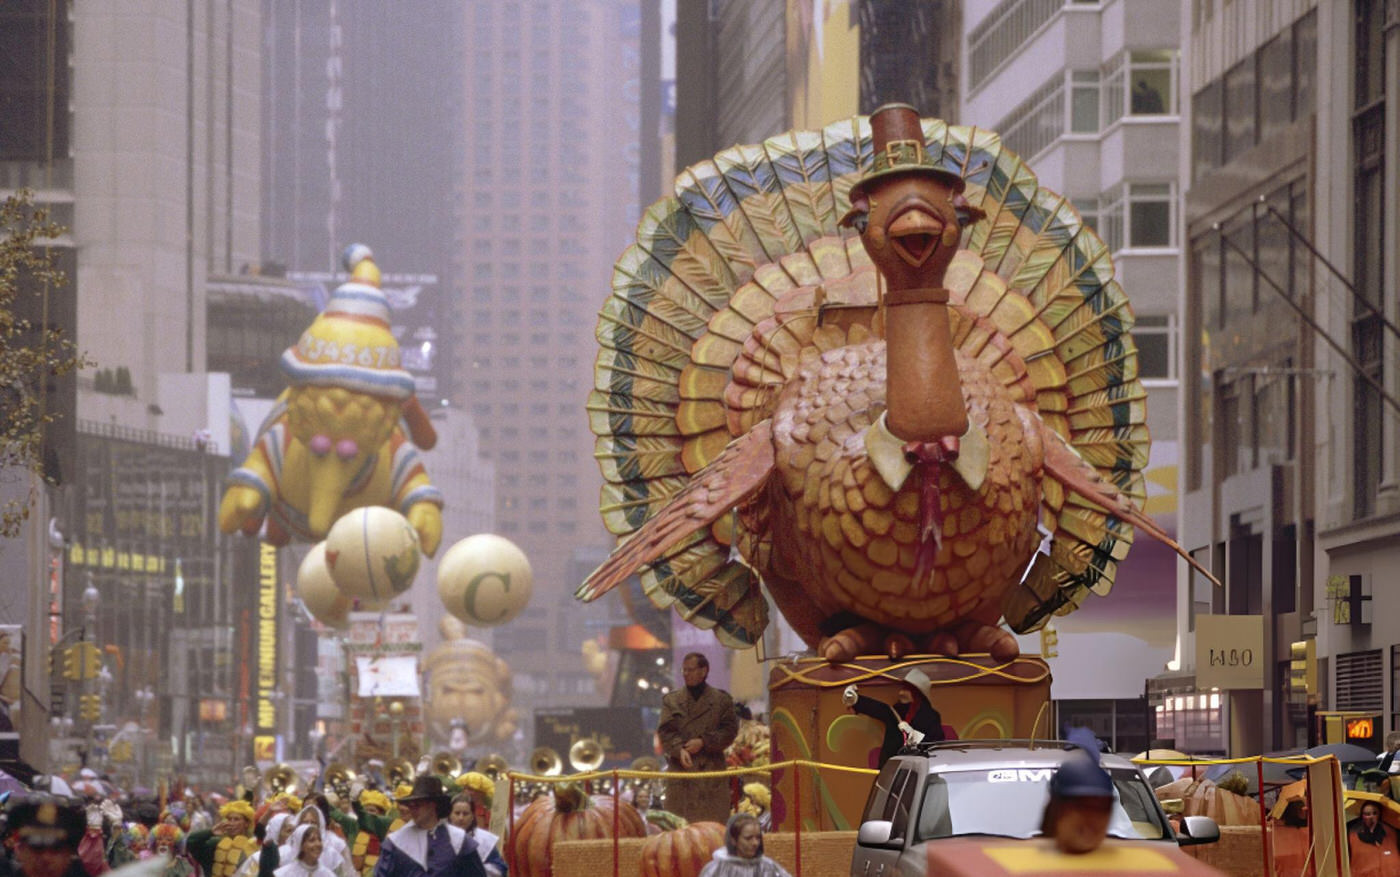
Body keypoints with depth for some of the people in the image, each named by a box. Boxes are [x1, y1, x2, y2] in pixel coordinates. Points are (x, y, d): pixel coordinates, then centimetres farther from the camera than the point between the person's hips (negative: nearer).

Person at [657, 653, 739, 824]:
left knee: (713, 821, -3)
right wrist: (679, 750, -16)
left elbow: (730, 730, 2)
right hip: (681, 770, 1)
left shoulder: (721, 699, 9)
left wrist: (703, 742, -11)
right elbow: (665, 731, 2)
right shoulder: (671, 700, 12)